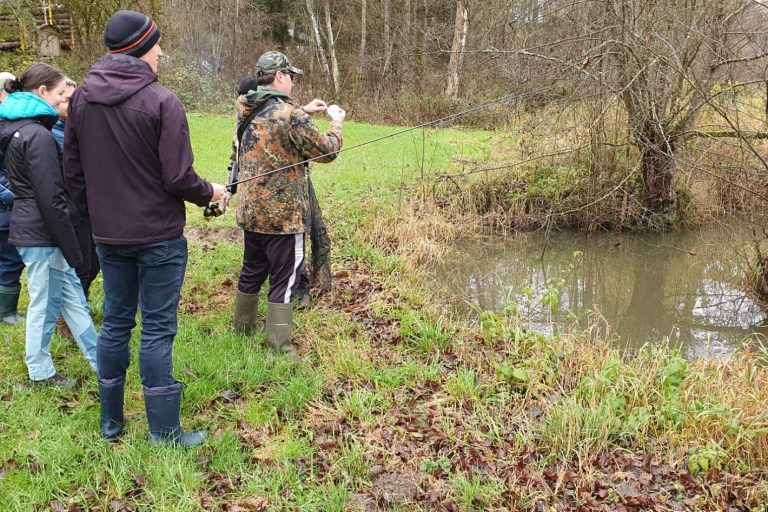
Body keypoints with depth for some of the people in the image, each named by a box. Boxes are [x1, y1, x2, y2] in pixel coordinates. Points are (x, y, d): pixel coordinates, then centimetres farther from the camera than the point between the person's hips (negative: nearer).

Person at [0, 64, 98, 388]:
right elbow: (51, 200, -21)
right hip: (41, 233, -10)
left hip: (28, 225, 10)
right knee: (44, 304, 5)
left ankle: (98, 358, 25)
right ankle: (40, 372, 21)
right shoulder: (38, 134, -19)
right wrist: (72, 249, -15)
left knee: (71, 295, 15)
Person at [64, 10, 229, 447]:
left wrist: (96, 216, 18)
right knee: (158, 329, 1)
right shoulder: (161, 101, -16)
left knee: (116, 322, 15)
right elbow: (178, 178, -16)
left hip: (109, 236, 6)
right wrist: (210, 193, 3)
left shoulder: (82, 98, 2)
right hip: (159, 237, -5)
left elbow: (73, 172, 7)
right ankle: (164, 431, 10)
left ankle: (111, 422, 27)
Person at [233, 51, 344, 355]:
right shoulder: (290, 115, -19)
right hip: (282, 214, -8)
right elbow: (326, 151, -9)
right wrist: (336, 124, 9)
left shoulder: (248, 111, 5)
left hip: (249, 210, 8)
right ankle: (279, 347, 8)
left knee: (252, 271, 23)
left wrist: (303, 112, 17)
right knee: (285, 279, 3)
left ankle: (243, 327, 38)